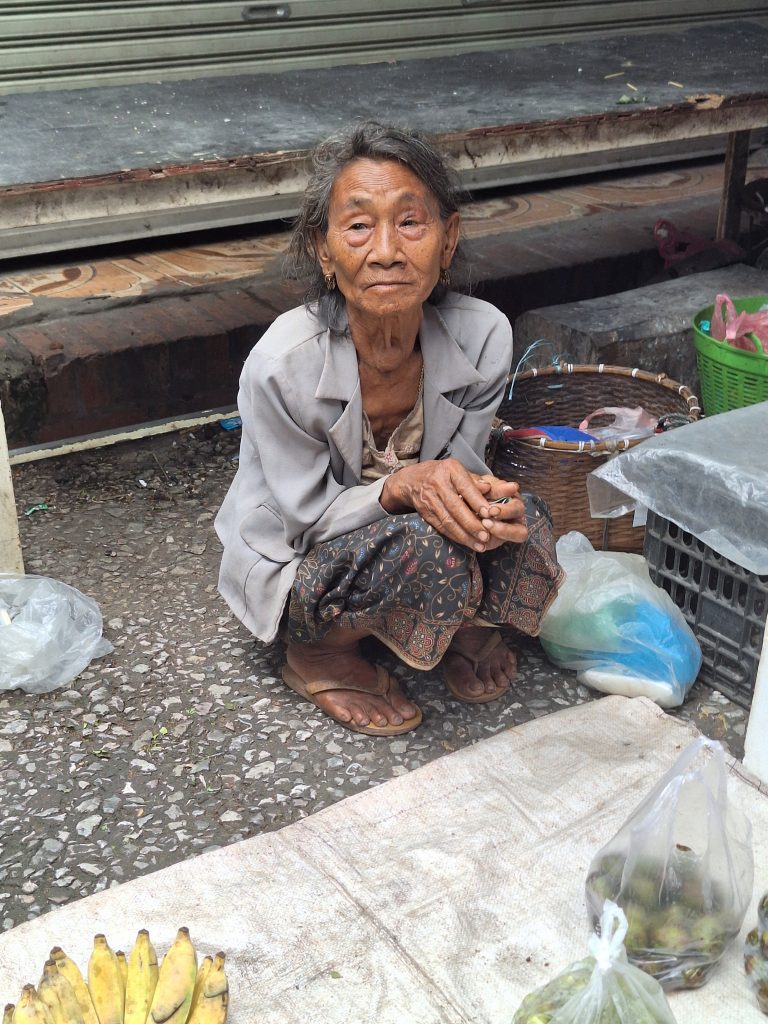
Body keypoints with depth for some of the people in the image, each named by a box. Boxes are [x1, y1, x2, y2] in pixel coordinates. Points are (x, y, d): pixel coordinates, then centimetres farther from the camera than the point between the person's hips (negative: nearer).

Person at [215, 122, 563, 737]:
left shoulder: (483, 336, -20)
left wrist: (485, 501, -33)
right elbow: (310, 514, -19)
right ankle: (321, 653, -2)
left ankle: (461, 623, 9)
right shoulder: (283, 364, -30)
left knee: (523, 521, -25)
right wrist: (404, 487, -39)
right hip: (296, 565, -4)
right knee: (425, 547, -33)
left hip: (409, 523, 4)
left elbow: (461, 469, -7)